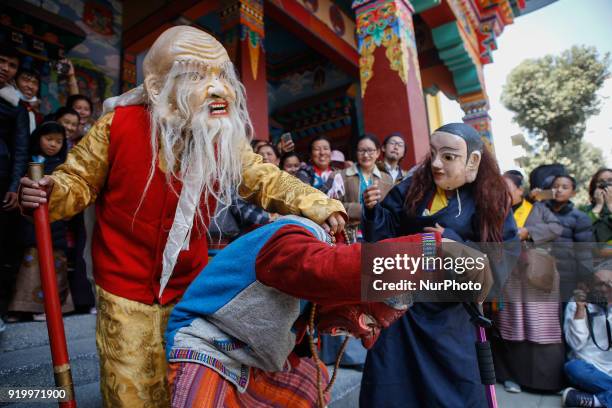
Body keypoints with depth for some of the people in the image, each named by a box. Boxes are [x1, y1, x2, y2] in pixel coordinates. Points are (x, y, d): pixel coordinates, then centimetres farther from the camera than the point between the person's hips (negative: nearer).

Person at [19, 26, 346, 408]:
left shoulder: (226, 141, -7)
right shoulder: (120, 125, -15)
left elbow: (268, 181, -6)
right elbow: (79, 181, -4)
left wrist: (320, 206, -21)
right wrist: (49, 195, -27)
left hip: (190, 289, 3)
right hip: (126, 291, -2)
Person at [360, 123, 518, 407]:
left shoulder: (490, 200, -7)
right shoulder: (412, 187, -5)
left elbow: (505, 258, -10)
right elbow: (385, 232, -4)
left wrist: (457, 245, -22)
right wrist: (374, 210, -24)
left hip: (449, 310, -1)